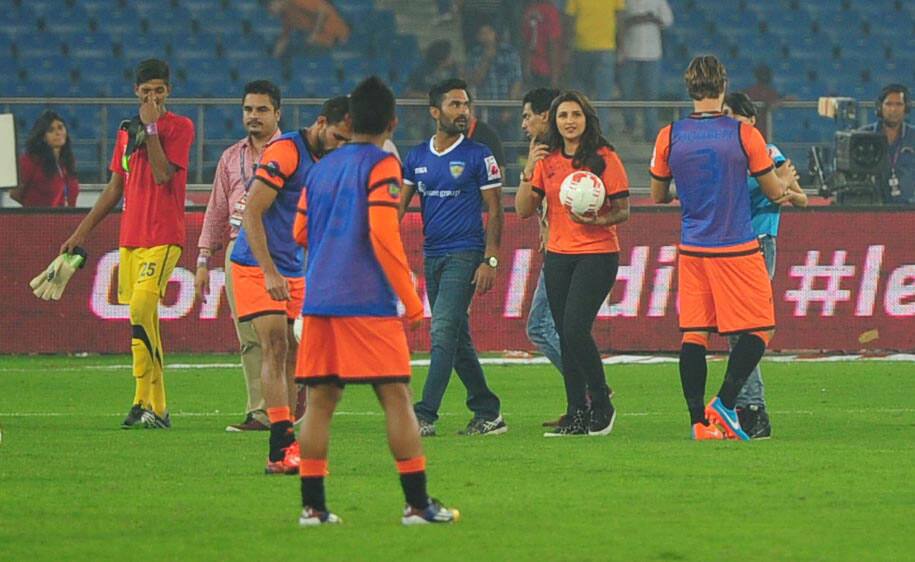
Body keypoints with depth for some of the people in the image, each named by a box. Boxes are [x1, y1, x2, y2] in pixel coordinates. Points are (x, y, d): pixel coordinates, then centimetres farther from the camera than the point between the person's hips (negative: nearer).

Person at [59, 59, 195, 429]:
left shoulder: (180, 127, -2)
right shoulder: (127, 131, 17)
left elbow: (162, 174, -16)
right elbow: (115, 188, 21)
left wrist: (151, 127, -13)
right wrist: (82, 231, 20)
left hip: (163, 238, -7)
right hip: (130, 238, 7)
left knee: (140, 310, -21)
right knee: (144, 322, 6)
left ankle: (143, 403, -21)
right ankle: (157, 408, 9)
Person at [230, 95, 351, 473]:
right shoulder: (285, 152, -15)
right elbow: (251, 214, -19)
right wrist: (270, 273, -24)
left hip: (295, 272, 8)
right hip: (257, 266, -8)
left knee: (292, 355, 5)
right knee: (276, 346, -16)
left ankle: (283, 448, 8)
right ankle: (282, 448, -21)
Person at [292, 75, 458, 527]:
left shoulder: (321, 168, 14)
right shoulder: (381, 166, -6)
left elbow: (301, 233, 19)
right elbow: (383, 235, -14)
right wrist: (411, 301, -9)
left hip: (319, 300, 6)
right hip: (368, 302, -6)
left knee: (320, 400, 5)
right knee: (396, 397, -2)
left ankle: (312, 505, 1)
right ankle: (417, 503, -4)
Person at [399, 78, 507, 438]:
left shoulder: (478, 157, -3)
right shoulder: (416, 157, 10)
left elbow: (494, 210, -3)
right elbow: (401, 204, 10)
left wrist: (490, 260, -11)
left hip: (465, 255, -6)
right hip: (432, 256, 6)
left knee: (444, 332, -15)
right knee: (457, 340, 9)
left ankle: (425, 416, -20)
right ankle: (488, 413, 18)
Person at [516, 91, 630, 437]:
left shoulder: (605, 158, -4)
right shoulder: (548, 161, 9)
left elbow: (623, 211, -4)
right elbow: (523, 210, 5)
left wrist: (597, 221, -23)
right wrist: (529, 171, -8)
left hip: (597, 255, -5)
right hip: (558, 255, 5)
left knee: (575, 329, -16)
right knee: (565, 336, 4)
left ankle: (601, 404, 1)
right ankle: (577, 414, 10)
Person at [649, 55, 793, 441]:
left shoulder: (669, 137, 0)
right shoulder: (744, 135, -8)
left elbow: (658, 196, 12)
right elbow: (774, 192, 1)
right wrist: (786, 183, 25)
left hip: (692, 249, 4)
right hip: (737, 248, -4)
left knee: (693, 334, 6)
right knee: (759, 329, 6)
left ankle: (699, 420, 2)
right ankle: (724, 405, -5)